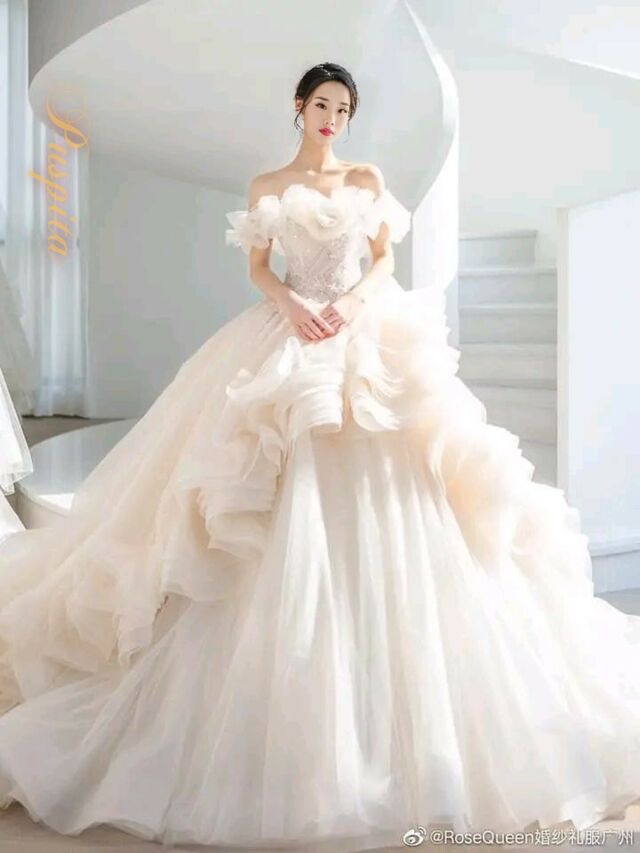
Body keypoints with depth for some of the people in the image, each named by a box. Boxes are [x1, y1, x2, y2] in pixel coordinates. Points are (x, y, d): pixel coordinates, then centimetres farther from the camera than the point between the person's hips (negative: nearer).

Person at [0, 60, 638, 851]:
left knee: (372, 505, -7)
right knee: (283, 516, -8)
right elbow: (257, 268, 8)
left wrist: (352, 302, -11)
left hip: (364, 337, 1)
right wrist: (292, 306, -13)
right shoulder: (265, 186, 15)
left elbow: (386, 260, 9)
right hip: (286, 337, 0)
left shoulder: (368, 179, 16)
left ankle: (373, 702, 5)